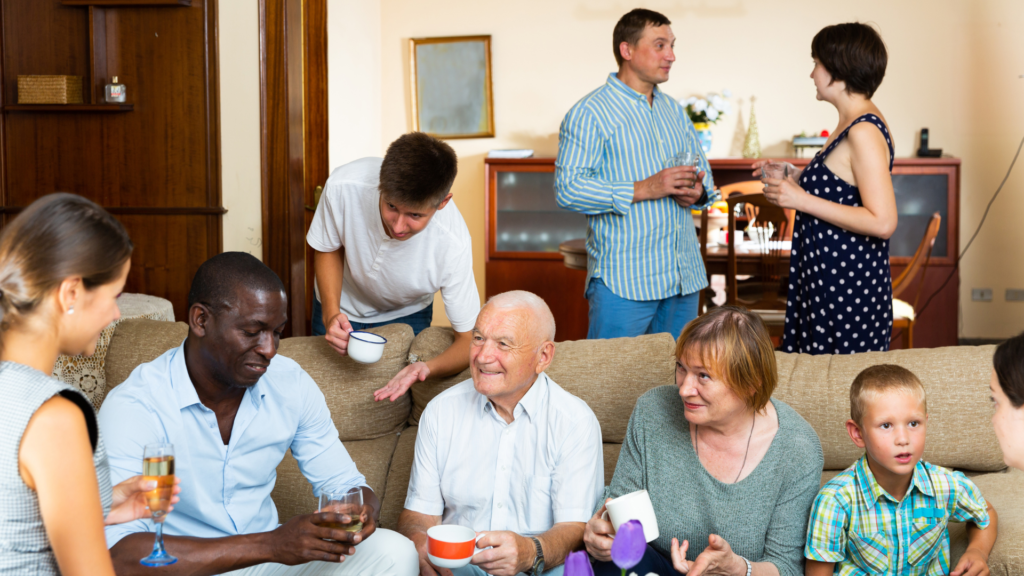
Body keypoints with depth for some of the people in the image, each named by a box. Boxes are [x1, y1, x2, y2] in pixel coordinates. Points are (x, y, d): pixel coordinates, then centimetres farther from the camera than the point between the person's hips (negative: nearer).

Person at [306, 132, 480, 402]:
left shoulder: (454, 244, -40)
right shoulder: (344, 186, -38)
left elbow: (470, 339, -31)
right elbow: (328, 249, -14)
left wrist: (427, 367, -53)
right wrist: (331, 312, -31)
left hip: (406, 314, -1)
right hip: (343, 305, 1)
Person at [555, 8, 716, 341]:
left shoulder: (674, 111, 18)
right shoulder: (589, 114, -6)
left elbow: (703, 170, 24)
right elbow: (568, 189, -15)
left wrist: (698, 191, -2)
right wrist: (642, 190, -21)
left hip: (684, 276, 7)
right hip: (623, 279, -7)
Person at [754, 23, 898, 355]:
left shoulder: (864, 133, -18)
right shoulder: (853, 124, 13)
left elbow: (882, 222, -25)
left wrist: (803, 200, -21)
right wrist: (793, 178, 13)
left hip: (849, 287, -10)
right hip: (828, 278, 10)